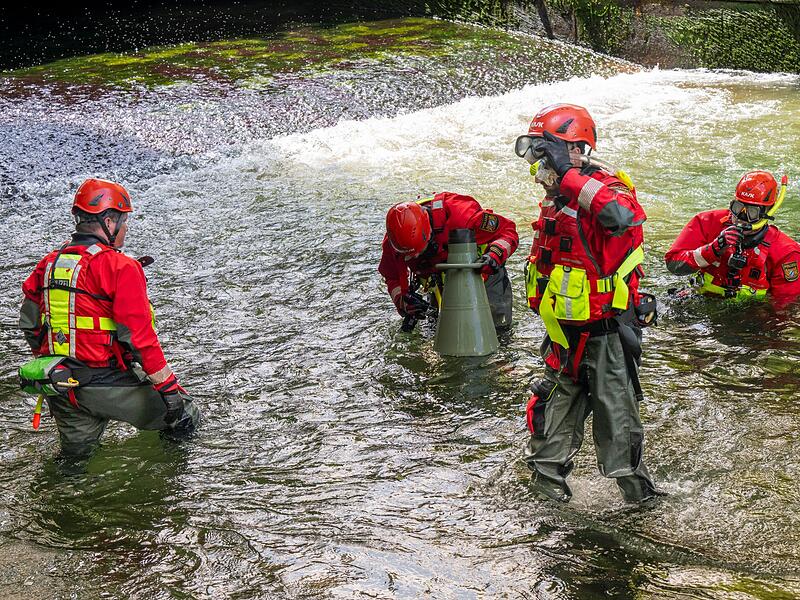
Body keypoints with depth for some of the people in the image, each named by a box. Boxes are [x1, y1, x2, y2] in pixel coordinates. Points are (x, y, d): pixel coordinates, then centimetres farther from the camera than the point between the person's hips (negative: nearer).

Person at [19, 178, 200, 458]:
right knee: (183, 415, 9)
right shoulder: (120, 268, -15)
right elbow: (139, 337, -19)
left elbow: (29, 324, 14)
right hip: (103, 386, -6)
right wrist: (169, 388, -14)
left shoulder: (48, 263, 6)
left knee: (76, 448, 26)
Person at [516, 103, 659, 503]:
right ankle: (548, 475, 34)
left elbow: (621, 214, -45)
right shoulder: (555, 200, 11)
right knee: (557, 402, 18)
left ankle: (634, 485, 15)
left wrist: (568, 174, -38)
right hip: (566, 332, 9)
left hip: (606, 331, -8)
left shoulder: (605, 188, -18)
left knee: (615, 410, 0)